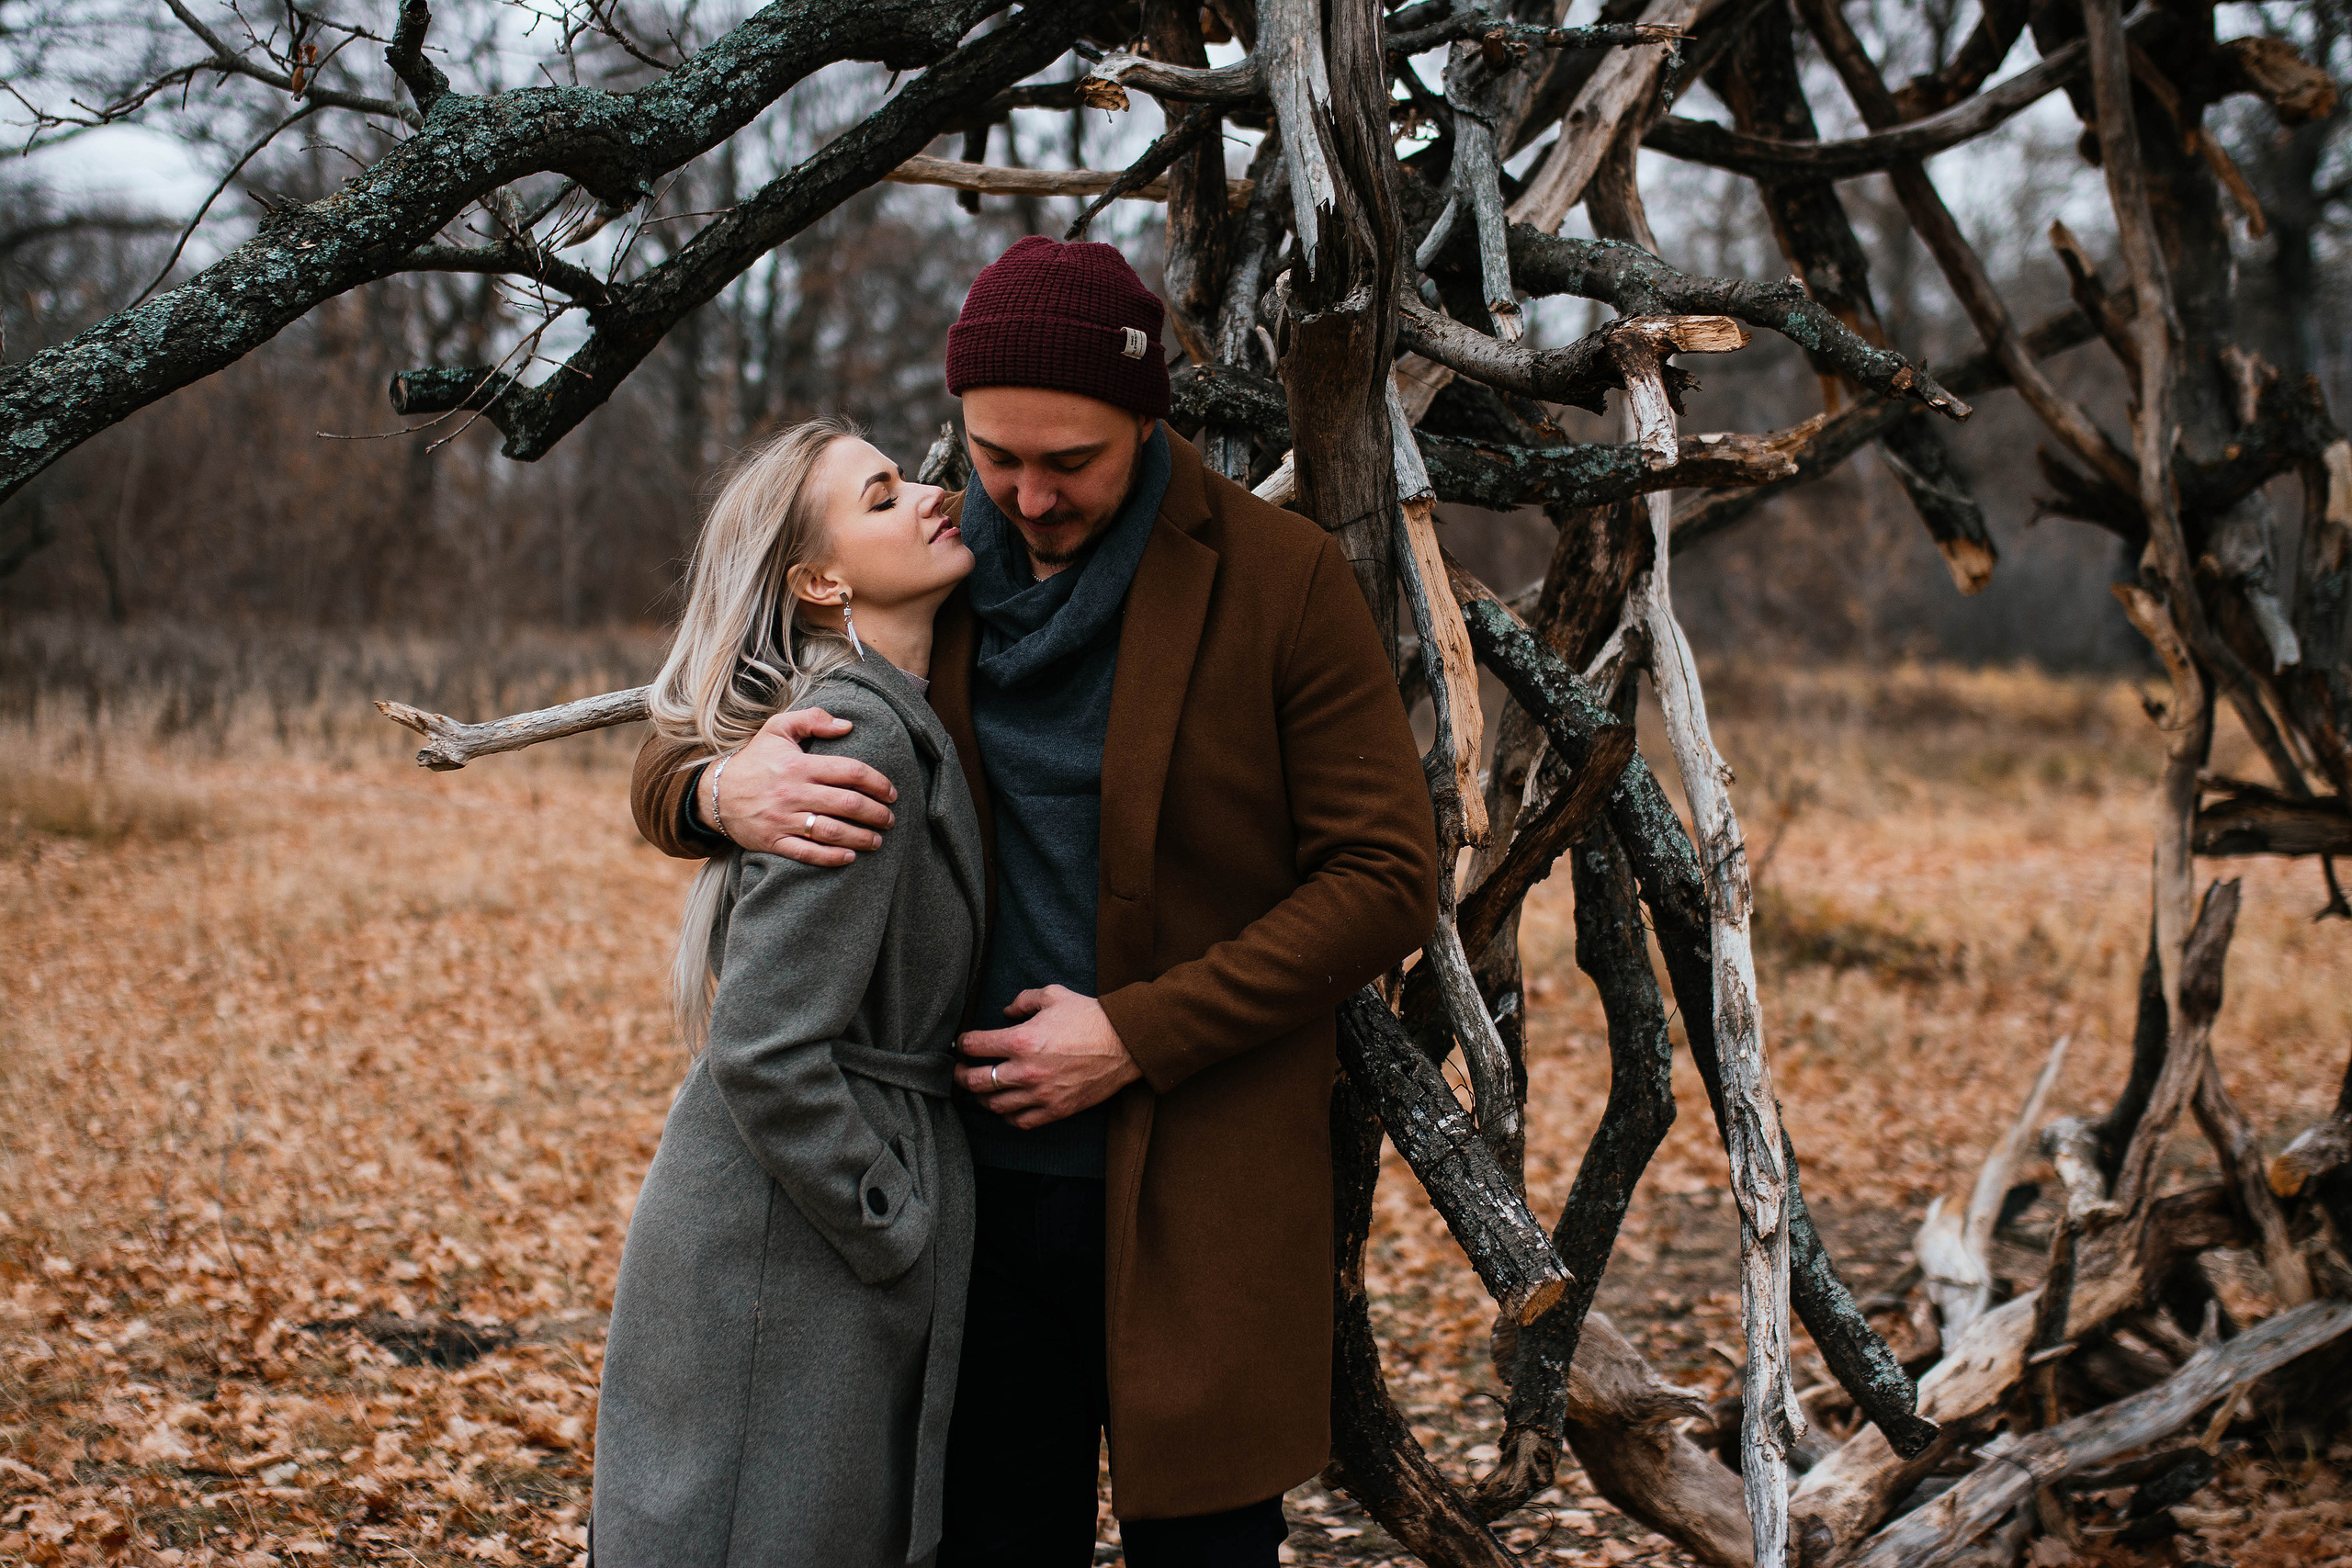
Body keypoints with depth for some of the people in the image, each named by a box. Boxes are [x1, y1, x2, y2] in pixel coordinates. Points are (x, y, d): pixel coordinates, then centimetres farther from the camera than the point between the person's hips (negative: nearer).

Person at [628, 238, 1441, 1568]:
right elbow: (677, 754, 10)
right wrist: (720, 791, -17)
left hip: (1200, 1187, -3)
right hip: (977, 1179, 3)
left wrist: (1137, 1034, -14)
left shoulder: (1282, 581, -6)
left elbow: (1388, 879, -7)